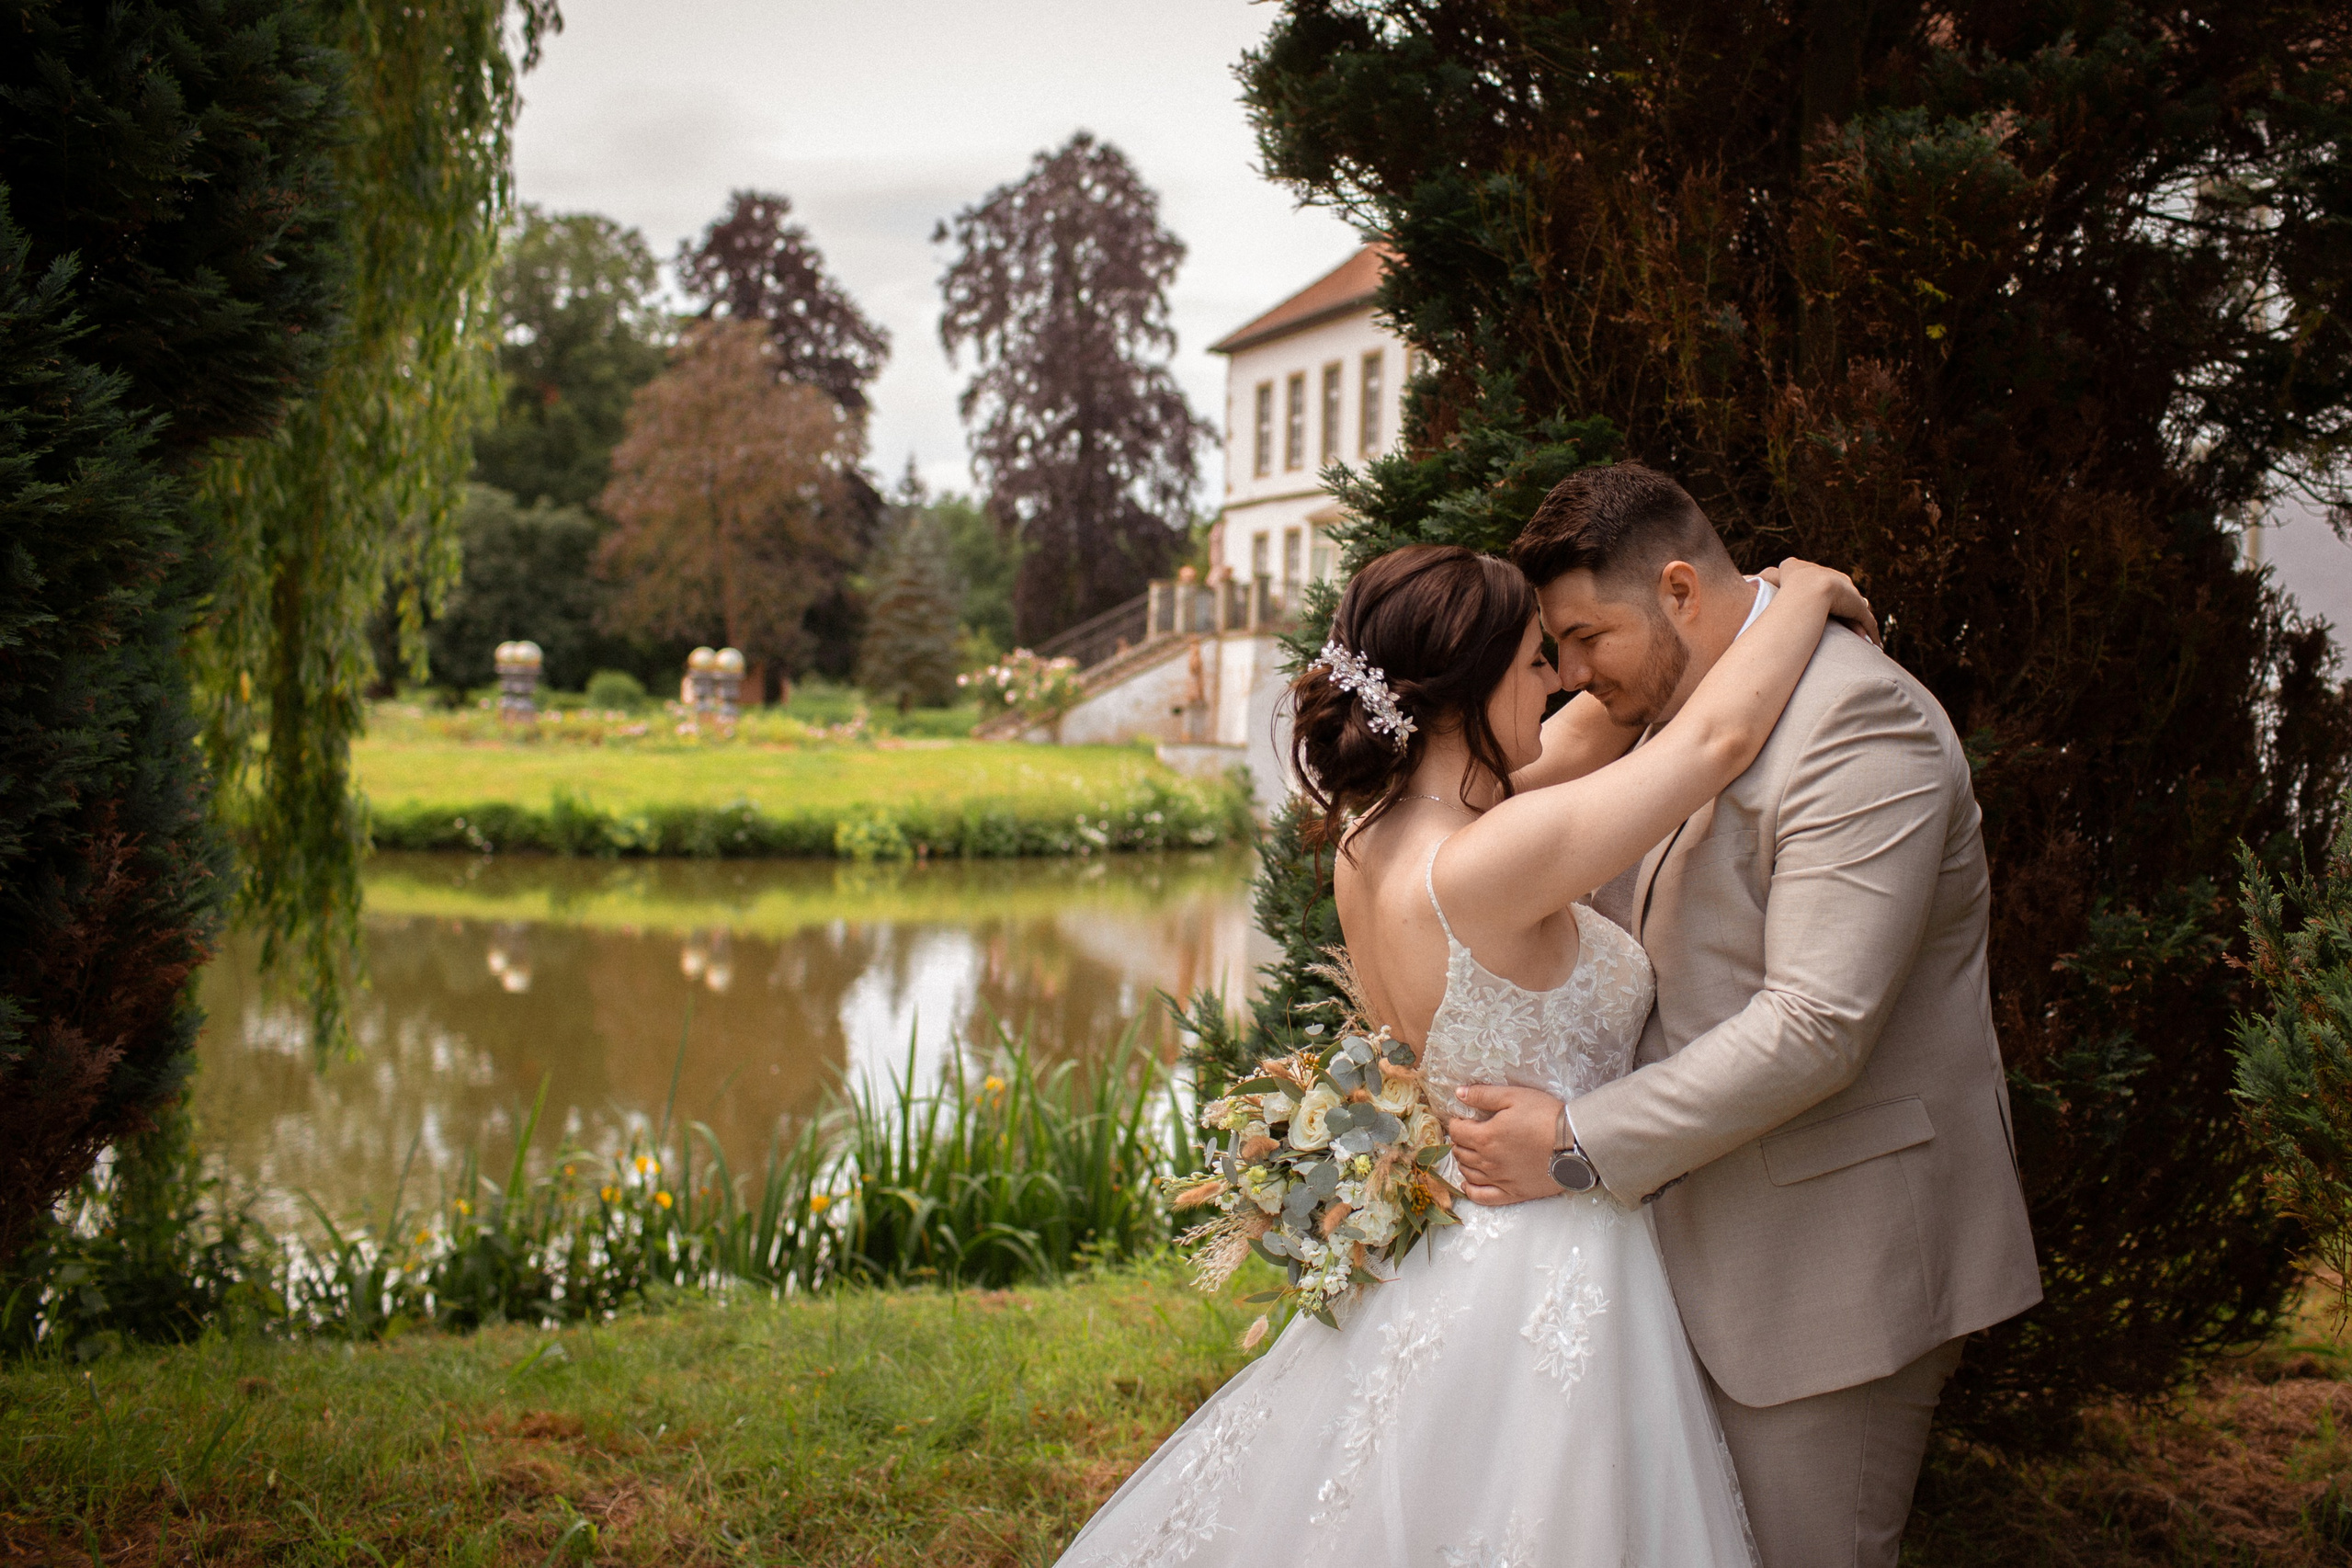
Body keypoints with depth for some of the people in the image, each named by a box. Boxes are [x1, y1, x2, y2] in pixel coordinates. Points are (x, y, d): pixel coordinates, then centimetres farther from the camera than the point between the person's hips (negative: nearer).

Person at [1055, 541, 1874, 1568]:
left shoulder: (1368, 844, -1)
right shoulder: (1482, 867, -28)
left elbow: (1573, 750, 15)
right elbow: (1720, 736, -23)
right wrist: (1805, 591, -5)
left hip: (1456, 1245, 9)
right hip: (1549, 1281, -9)